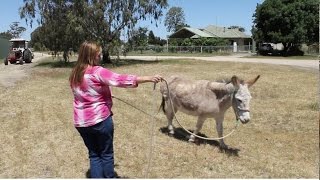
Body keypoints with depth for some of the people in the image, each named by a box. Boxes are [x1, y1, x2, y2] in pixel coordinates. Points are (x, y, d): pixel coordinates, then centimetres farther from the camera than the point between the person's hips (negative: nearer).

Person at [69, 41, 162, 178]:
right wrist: (148, 78, -26)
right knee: (106, 154, 12)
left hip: (81, 122, 6)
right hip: (100, 120, -6)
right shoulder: (97, 72, -17)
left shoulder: (74, 75, 5)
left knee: (94, 155, 17)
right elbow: (121, 80, -25)